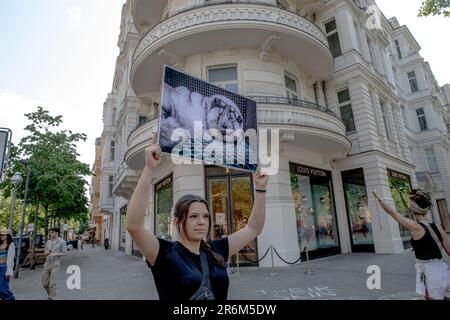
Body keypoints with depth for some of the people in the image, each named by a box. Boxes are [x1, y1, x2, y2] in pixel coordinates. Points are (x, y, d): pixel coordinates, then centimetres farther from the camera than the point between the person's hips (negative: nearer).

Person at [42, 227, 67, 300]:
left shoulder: (62, 242, -8)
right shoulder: (48, 241, 7)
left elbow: (64, 253, -9)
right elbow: (45, 252, 13)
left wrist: (55, 254, -22)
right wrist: (47, 252, -10)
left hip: (55, 264, -5)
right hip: (47, 263, 6)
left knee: (52, 282, -6)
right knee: (44, 282, 10)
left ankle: (52, 298, 8)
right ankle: (50, 294, 35)